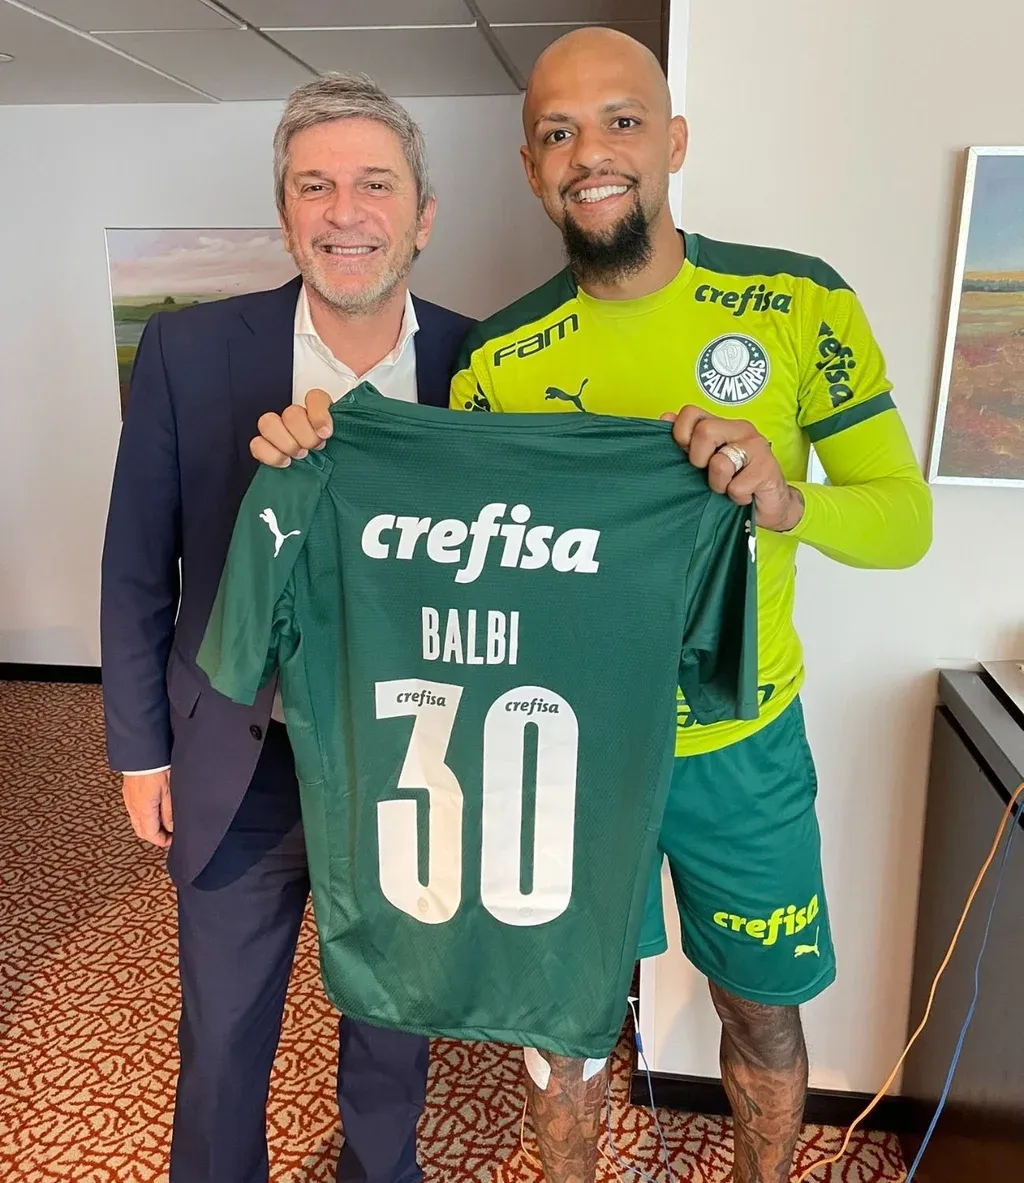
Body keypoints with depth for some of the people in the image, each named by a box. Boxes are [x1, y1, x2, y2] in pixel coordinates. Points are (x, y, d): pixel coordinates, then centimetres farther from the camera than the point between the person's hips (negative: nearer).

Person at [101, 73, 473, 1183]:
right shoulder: (189, 351, -10)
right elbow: (137, 569, -3)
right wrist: (141, 750, 0)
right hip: (243, 760, 0)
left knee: (394, 1019, 23)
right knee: (222, 1038, 19)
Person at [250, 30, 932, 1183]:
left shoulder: (798, 301, -9)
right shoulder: (500, 356, -7)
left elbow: (905, 516, -8)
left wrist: (784, 500, -29)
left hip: (743, 748, 0)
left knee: (762, 1004, 22)